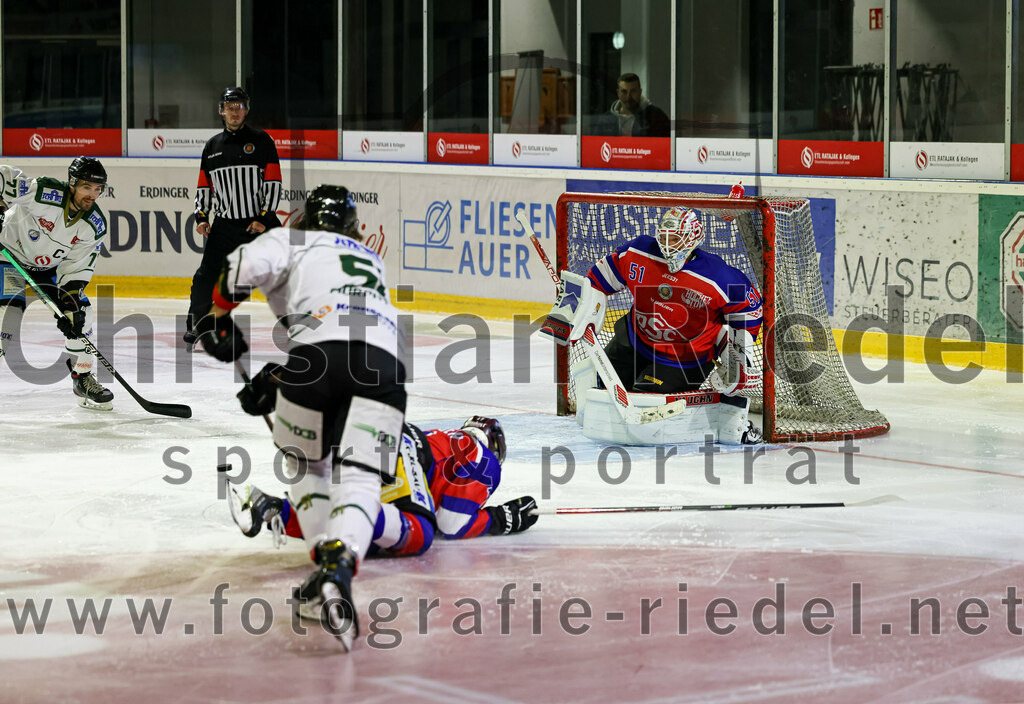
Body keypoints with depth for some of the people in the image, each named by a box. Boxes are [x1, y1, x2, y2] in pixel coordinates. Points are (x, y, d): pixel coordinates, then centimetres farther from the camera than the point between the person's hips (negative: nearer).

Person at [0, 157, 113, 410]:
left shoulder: (95, 225, -16)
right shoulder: (43, 192, -31)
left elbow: (77, 267, -13)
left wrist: (70, 305, -23)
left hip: (50, 266, 5)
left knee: (80, 313, -4)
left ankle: (83, 378, 11)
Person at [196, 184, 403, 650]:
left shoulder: (293, 241, 24)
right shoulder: (371, 260, 41)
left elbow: (245, 265, 2)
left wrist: (217, 315, 21)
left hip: (319, 350, -2)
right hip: (385, 361, 2)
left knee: (306, 465, 23)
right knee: (359, 478, -6)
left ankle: (328, 569, 14)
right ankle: (338, 568, -33)